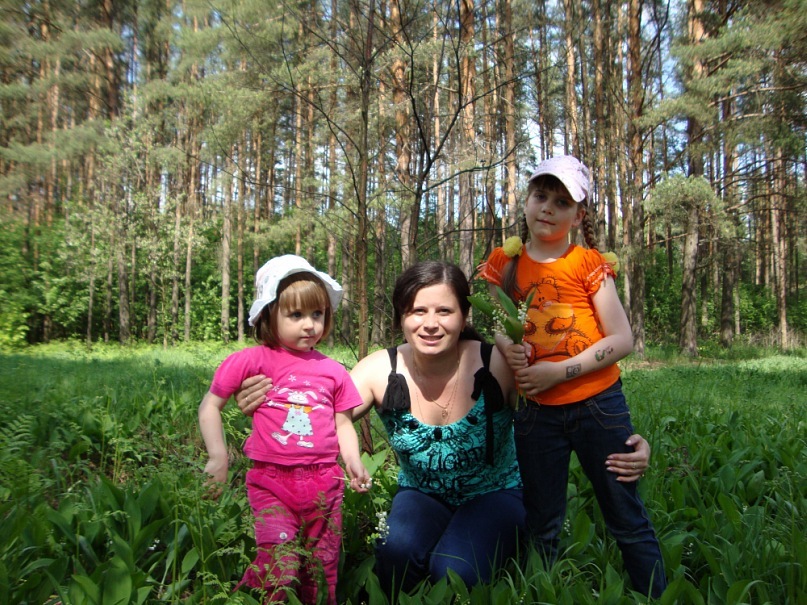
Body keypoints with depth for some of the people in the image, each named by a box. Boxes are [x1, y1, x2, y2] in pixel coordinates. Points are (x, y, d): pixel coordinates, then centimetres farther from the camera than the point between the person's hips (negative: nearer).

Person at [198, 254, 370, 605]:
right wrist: (218, 455, -6)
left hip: (324, 483, 3)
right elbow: (210, 406, 2)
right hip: (271, 483, -3)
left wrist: (353, 461, -3)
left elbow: (342, 423, 12)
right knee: (279, 564, -15)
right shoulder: (252, 360, -4)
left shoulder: (333, 372, 5)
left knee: (322, 572, 12)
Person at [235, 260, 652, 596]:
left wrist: (623, 449, -33)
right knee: (398, 550, -30)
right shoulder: (380, 371, -16)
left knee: (454, 569, -29)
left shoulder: (499, 365, -22)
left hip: (495, 495, -1)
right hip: (422, 497, 2)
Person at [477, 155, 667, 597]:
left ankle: (657, 597, 29)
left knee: (627, 518, 10)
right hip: (535, 411, 2)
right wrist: (504, 343, -15)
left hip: (599, 406, -2)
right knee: (541, 527, 14)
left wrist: (559, 371, -16)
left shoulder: (589, 263, -4)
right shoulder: (505, 262, 2)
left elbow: (622, 340, -7)